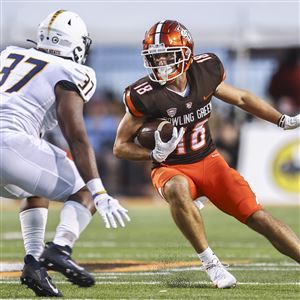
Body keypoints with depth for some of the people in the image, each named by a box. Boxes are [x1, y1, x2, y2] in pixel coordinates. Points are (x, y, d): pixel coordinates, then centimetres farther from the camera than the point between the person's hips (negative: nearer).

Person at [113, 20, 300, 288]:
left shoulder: (205, 72, -10)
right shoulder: (145, 97, -20)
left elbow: (240, 98, 11)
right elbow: (121, 147, -10)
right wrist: (155, 154, -28)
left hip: (209, 160, 3)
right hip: (172, 169, -3)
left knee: (256, 216, -10)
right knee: (177, 190, -38)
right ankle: (210, 263, -24)